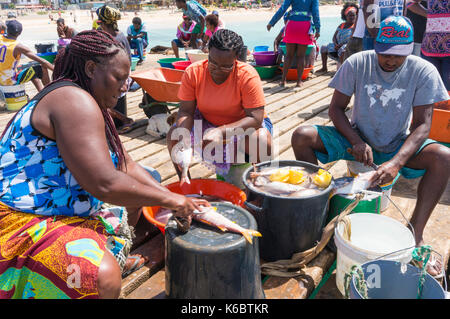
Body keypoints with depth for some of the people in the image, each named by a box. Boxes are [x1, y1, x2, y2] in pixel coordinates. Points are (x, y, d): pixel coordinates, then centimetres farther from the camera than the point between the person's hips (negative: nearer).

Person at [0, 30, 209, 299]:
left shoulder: (94, 106, 12)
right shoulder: (74, 101, -21)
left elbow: (127, 166, 9)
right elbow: (105, 184, -29)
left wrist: (176, 201, -1)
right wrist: (169, 200, -17)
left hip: (69, 213, 11)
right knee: (104, 278, -36)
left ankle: (113, 256, 20)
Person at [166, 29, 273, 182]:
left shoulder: (248, 76, -25)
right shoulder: (193, 72, -16)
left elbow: (255, 118, -29)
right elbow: (186, 111, -14)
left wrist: (221, 132, -43)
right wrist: (182, 134, -36)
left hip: (244, 124, -2)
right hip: (206, 122, 3)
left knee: (262, 142, -33)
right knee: (173, 135, -19)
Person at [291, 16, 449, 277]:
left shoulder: (424, 72, -11)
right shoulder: (357, 63, -10)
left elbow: (422, 125, -15)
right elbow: (336, 108, -7)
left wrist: (396, 162, -32)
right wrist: (356, 142, -24)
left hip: (398, 147, 0)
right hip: (356, 140, 1)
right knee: (301, 136, -21)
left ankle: (416, 233, -18)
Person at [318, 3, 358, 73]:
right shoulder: (342, 25, 16)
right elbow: (334, 37, 13)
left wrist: (341, 45, -23)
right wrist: (336, 44, -8)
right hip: (338, 46, 7)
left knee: (342, 49, -40)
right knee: (324, 47, 2)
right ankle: (324, 68, 1)